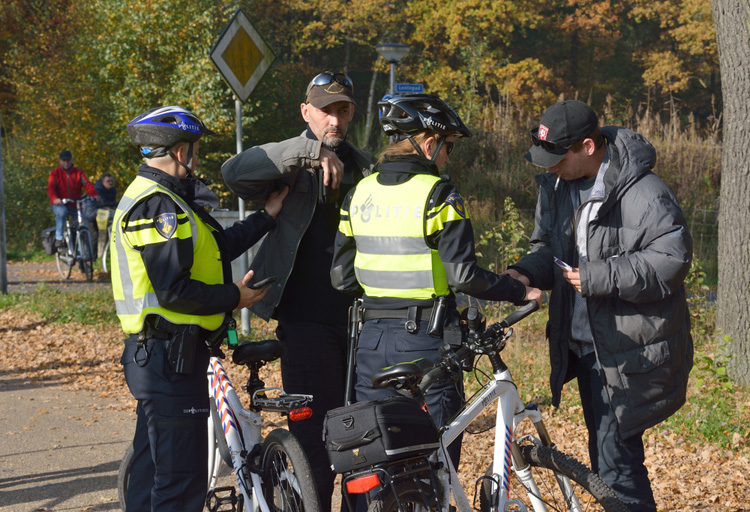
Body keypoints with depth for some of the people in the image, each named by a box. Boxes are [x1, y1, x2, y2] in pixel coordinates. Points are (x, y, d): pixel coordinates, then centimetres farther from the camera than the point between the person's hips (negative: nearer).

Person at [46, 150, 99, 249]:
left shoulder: (78, 173, 8)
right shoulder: (55, 173, 4)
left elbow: (87, 184, -8)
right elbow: (50, 188, -11)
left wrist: (94, 194, -29)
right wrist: (55, 198, -34)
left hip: (75, 205, 3)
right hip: (59, 204, -3)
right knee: (61, 212, -37)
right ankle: (58, 238, -31)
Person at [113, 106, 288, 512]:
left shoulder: (153, 197, 17)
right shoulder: (158, 205, -18)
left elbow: (216, 246, 17)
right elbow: (172, 290, -24)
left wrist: (267, 216, 19)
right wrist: (233, 298, -12)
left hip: (155, 354, 11)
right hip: (170, 356, -11)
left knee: (153, 469, 18)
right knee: (182, 477, -7)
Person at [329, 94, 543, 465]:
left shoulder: (359, 193, 6)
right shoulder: (437, 194, -12)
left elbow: (341, 278, 7)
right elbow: (464, 276, -17)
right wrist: (520, 292, -5)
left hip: (372, 338, 5)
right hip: (425, 338, -5)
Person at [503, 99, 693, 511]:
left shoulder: (642, 193, -18)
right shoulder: (556, 186, 8)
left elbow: (672, 258, -20)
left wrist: (599, 278, -23)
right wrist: (528, 272, -3)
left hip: (628, 351, -8)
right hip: (584, 343, 8)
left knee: (615, 457, -10)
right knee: (605, 456, 17)